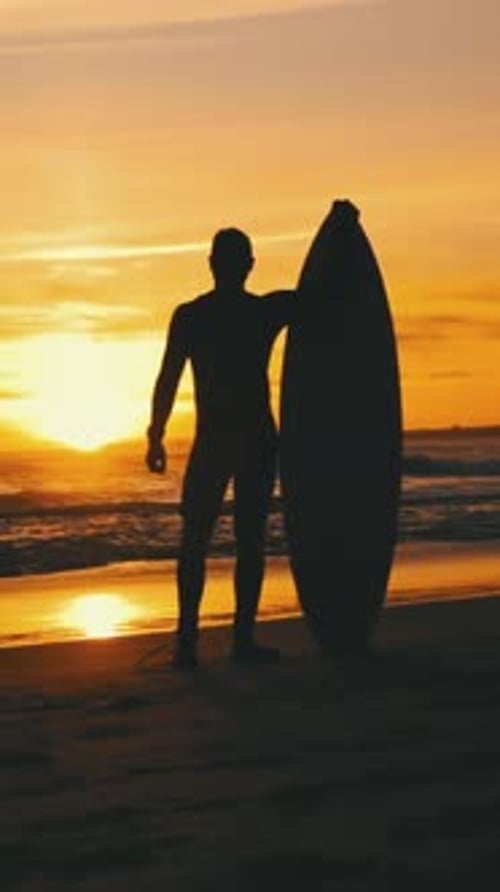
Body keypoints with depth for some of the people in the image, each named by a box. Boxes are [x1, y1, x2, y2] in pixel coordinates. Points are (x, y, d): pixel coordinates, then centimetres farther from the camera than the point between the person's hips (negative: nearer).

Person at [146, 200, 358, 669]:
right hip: (257, 441, 0)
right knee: (249, 538, 4)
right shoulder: (270, 310, -2)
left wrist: (156, 436, 3)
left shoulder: (188, 316, -1)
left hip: (210, 442, 0)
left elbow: (167, 381, -4)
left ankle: (188, 636, -6)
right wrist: (342, 229, 14)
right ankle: (243, 638, 2)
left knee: (194, 539, 5)